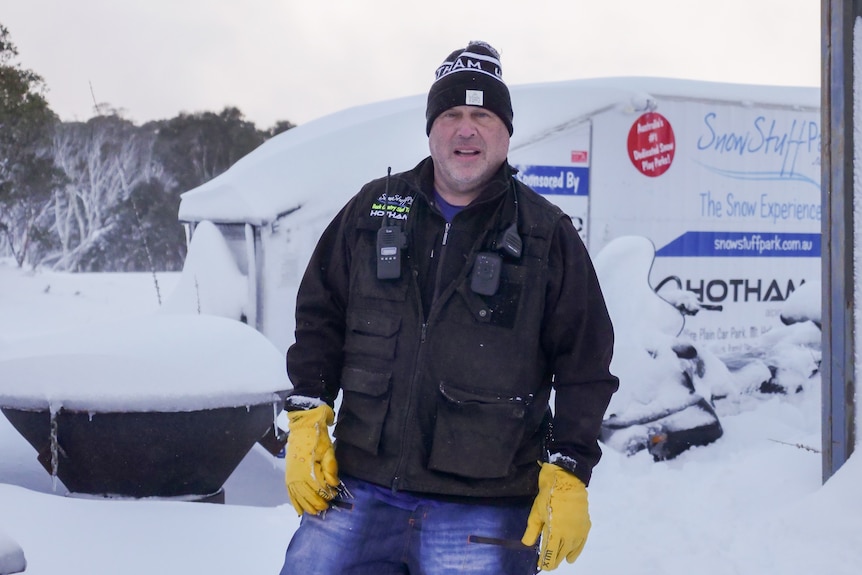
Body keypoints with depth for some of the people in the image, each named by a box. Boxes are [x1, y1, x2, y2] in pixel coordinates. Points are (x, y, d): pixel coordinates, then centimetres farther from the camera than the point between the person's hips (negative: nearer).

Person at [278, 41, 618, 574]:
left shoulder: (549, 236, 1)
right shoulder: (373, 209, 9)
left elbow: (585, 368, 2)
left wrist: (568, 476, -4)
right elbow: (320, 316, 14)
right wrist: (307, 420, 5)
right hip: (358, 490, 3)